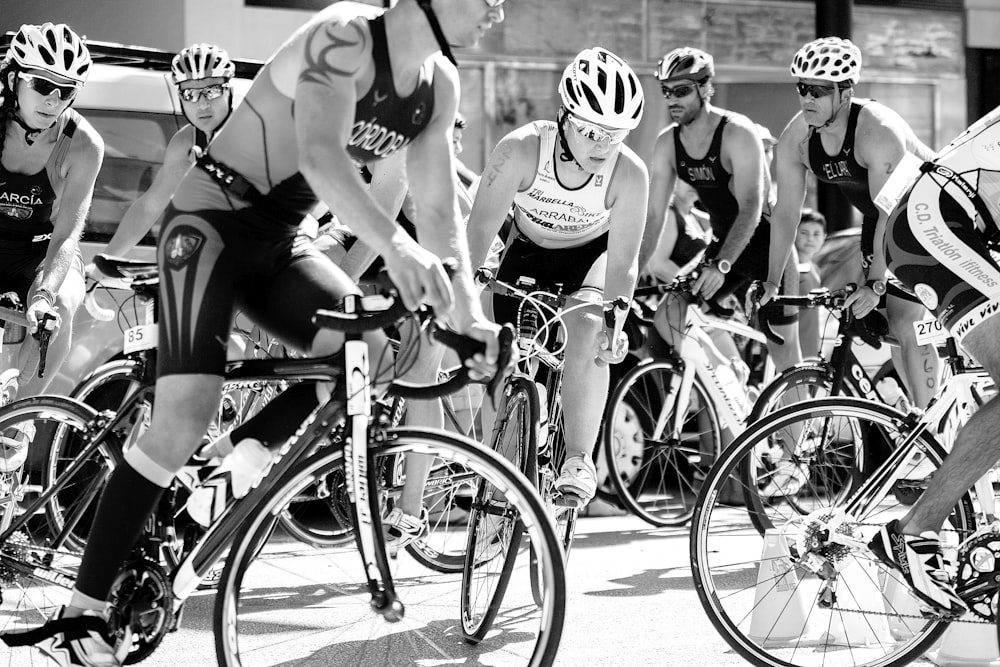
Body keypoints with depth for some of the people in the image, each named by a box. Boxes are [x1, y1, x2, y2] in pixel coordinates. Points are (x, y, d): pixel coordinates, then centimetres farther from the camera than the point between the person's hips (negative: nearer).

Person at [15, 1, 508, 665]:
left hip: (279, 240, 8)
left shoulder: (439, 85, 3)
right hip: (213, 219, -8)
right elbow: (320, 157, -36)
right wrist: (397, 246, -49)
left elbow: (439, 208, 3)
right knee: (185, 420, -19)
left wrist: (469, 312, -9)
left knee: (371, 343, -17)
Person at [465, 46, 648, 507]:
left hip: (591, 254, -1)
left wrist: (615, 319, -32)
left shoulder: (629, 172, -30)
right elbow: (480, 227, -29)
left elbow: (623, 263, -23)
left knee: (587, 330, -29)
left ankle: (579, 463, -25)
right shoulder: (522, 149, -33)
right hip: (528, 253, 1)